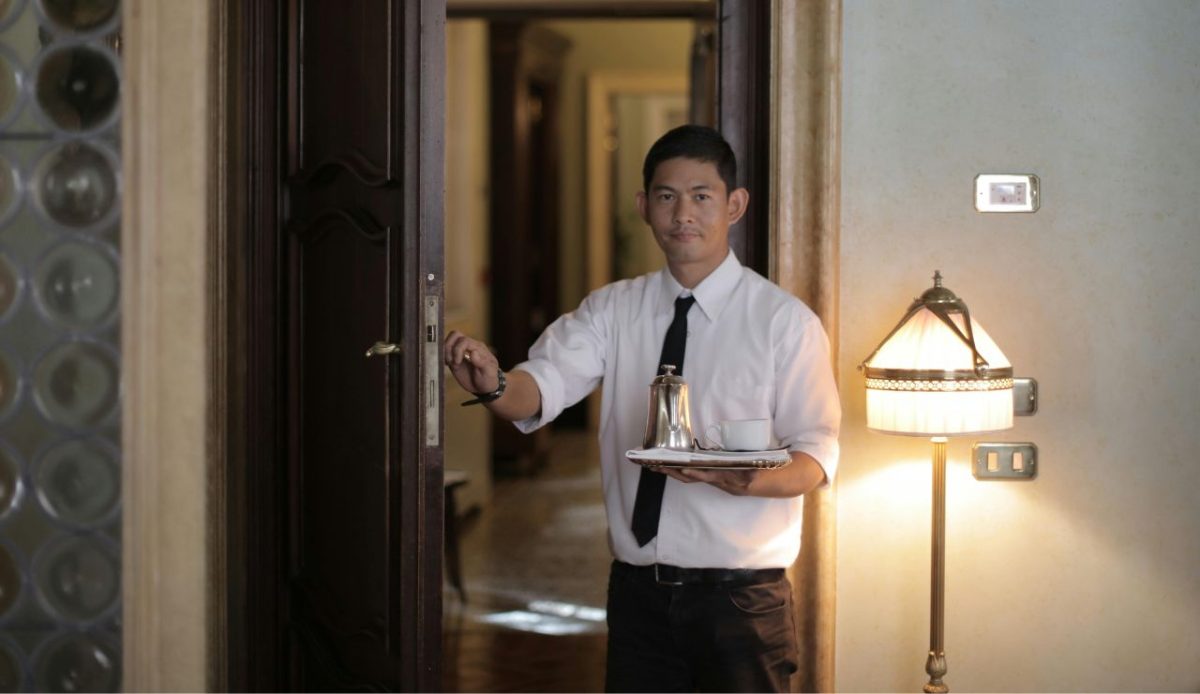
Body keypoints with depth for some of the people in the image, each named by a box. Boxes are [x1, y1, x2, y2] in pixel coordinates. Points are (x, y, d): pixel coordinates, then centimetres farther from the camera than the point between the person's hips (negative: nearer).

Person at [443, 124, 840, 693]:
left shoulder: (784, 320, -5)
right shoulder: (612, 310, 5)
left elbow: (815, 455, -8)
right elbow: (543, 385, -11)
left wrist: (746, 480, -30)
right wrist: (492, 385, -34)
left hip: (741, 597, -3)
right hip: (638, 591, 3)